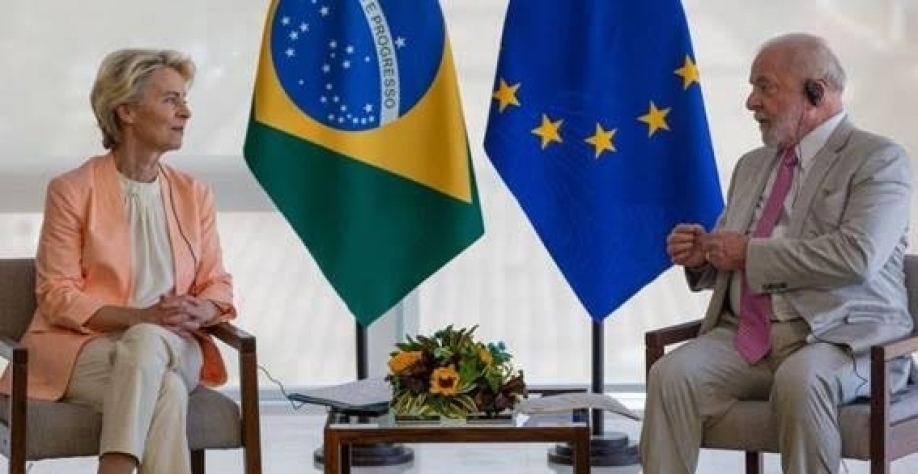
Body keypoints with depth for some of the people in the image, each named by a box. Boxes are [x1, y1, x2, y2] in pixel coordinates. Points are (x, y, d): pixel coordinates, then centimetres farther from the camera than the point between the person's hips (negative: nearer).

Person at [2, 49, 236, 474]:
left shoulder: (194, 194, 11)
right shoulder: (71, 191, -3)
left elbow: (217, 284, 10)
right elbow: (58, 297, -7)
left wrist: (197, 311, -16)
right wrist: (142, 316, -21)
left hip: (173, 349, 3)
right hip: (81, 347, -3)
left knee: (147, 343, -34)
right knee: (164, 391, -34)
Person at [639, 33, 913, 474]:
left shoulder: (880, 159, -1)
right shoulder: (752, 165, 22)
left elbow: (856, 256, -17)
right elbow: (727, 260, 30)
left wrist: (750, 253, -11)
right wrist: (702, 255, 5)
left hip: (838, 339, -5)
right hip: (746, 336, 6)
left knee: (800, 380, -38)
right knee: (671, 375, -23)